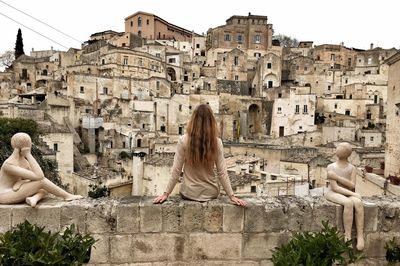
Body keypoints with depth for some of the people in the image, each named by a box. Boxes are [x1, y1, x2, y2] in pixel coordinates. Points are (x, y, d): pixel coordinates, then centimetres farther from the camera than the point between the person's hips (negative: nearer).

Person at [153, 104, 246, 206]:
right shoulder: (217, 142, -12)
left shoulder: (184, 141, -16)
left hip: (189, 193, -1)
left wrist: (166, 193, -3)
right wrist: (232, 196, -1)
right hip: (211, 193, 1)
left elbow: (176, 171, -12)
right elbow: (222, 173, -10)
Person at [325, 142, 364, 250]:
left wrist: (337, 177, -17)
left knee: (358, 203, -31)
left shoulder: (352, 168, 5)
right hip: (334, 193, -3)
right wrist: (353, 194, -22)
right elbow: (335, 187, -14)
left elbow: (353, 186, -6)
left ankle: (360, 236, -29)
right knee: (349, 203, -36)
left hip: (347, 194, 4)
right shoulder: (331, 167, -6)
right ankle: (348, 236, -27)